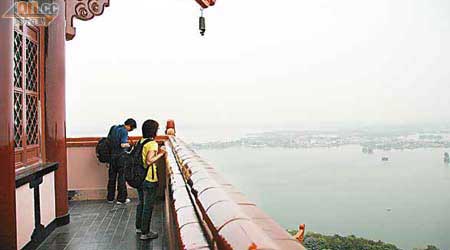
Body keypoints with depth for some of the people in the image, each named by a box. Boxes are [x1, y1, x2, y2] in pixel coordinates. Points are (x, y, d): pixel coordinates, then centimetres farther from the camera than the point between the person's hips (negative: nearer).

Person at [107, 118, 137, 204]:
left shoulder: (113, 128, 8)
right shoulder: (124, 131, -15)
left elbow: (108, 140, 14)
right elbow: (123, 145, -22)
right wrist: (128, 144, -3)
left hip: (112, 156, 7)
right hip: (121, 157, -7)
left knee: (112, 177, 13)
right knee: (121, 178, 3)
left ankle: (110, 198, 22)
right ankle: (121, 199, 9)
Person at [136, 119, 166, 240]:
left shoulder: (140, 141, 8)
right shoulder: (152, 144, -18)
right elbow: (149, 161, -26)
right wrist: (160, 154, -14)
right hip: (149, 180, -8)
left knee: (141, 203, 22)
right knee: (148, 206, 3)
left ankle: (139, 227, 35)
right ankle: (145, 233, 13)